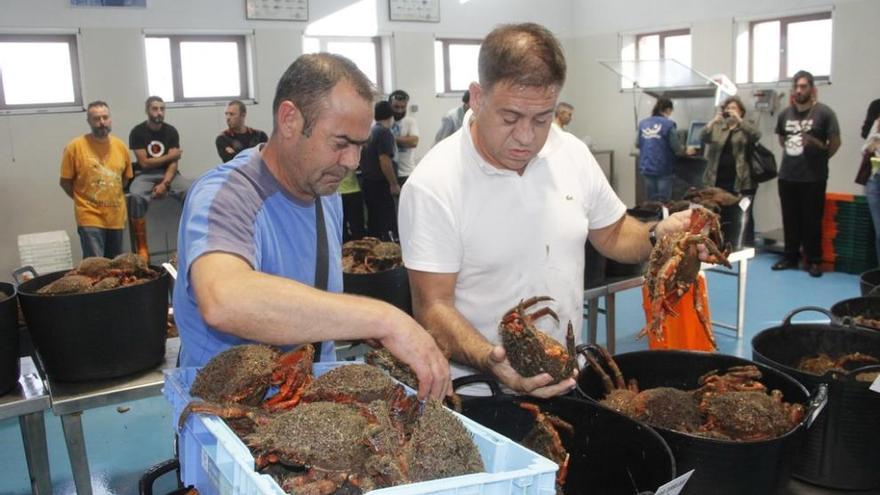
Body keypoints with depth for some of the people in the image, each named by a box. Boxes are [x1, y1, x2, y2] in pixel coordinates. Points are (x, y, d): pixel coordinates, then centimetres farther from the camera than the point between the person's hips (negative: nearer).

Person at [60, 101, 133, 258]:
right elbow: (65, 182, -3)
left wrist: (111, 197, 9)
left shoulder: (120, 146, 4)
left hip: (116, 216, 5)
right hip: (90, 217, -5)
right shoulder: (75, 146, -9)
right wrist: (83, 200, 1)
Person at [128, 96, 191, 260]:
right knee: (136, 197, -35)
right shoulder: (137, 132, -4)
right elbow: (144, 163, -8)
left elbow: (173, 163, -6)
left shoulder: (171, 131, 2)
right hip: (145, 175, -2)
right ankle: (142, 247, -25)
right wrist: (170, 156, -4)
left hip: (168, 174, 2)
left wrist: (165, 184, -20)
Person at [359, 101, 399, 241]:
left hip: (367, 181, 9)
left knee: (373, 220, 14)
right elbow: (384, 160, -21)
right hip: (380, 184, -9)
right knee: (388, 220, -8)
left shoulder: (369, 132, 12)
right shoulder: (385, 132, -14)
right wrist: (394, 184, -17)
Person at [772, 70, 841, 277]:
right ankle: (790, 256, 21)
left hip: (813, 178, -4)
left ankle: (814, 260, 10)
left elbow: (835, 142, -1)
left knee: (812, 221, 0)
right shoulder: (785, 113, 9)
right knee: (790, 219, 10)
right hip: (787, 176, 4)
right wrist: (792, 155, 13)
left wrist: (820, 158, 5)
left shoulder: (824, 112, -6)